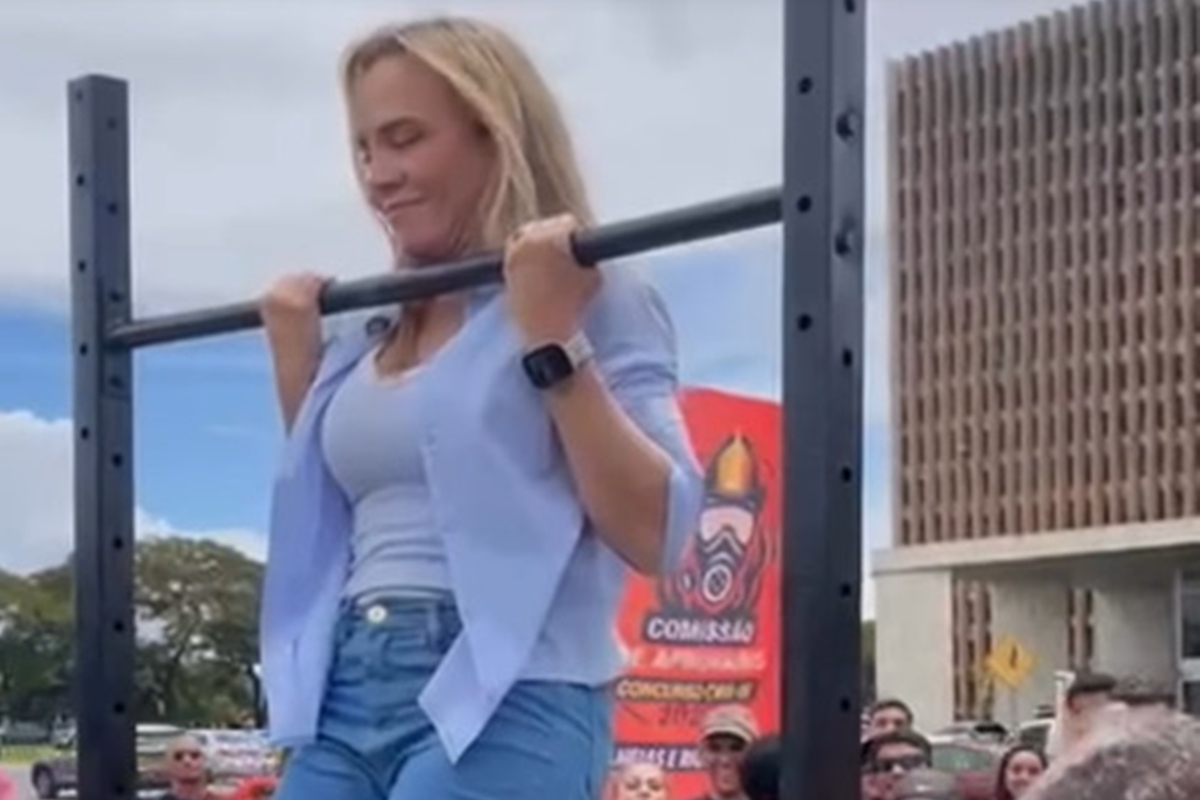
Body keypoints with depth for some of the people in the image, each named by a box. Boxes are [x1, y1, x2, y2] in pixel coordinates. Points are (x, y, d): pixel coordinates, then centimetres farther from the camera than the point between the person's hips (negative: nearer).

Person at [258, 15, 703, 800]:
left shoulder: (594, 297, -1)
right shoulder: (367, 331, 18)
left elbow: (656, 534, -11)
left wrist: (553, 342, -15)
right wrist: (295, 361, 18)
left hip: (506, 701, -7)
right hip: (348, 694, 7)